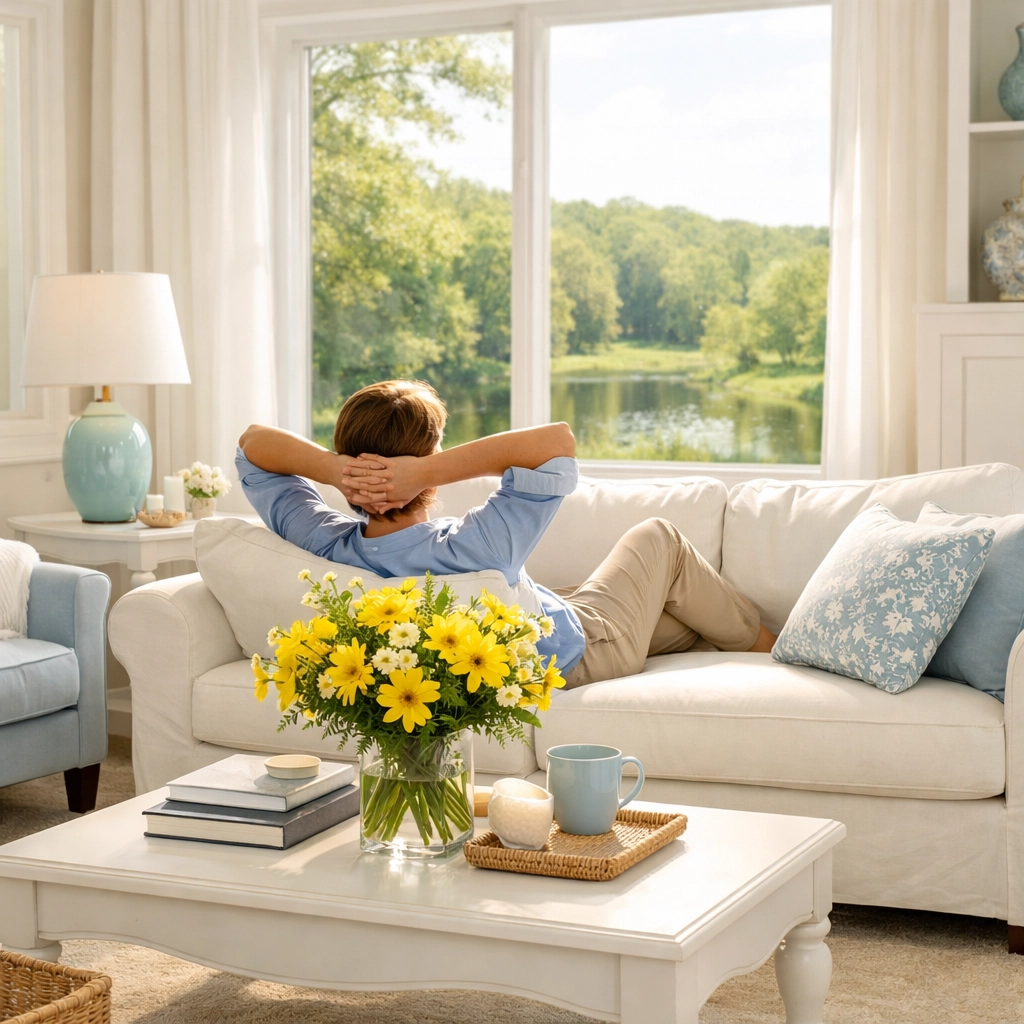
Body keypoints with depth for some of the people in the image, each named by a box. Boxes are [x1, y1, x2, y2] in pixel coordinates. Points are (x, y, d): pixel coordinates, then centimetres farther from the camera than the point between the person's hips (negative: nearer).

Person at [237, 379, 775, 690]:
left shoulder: (327, 546, -27)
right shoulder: (469, 551, -45)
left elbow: (253, 443, -16)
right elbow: (556, 442, -45)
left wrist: (333, 468, -37)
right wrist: (425, 472, -50)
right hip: (579, 650, -6)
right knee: (658, 538, 21)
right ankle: (766, 648, 41)